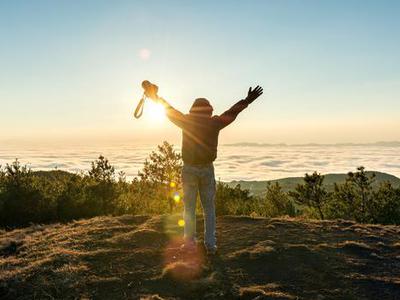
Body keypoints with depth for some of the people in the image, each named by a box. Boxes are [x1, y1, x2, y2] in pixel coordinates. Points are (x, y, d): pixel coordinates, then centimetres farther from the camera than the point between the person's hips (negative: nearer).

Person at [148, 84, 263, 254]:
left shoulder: (187, 122, -1)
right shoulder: (214, 123, -1)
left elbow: (169, 110, 12)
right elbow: (232, 112, 10)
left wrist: (158, 99, 29)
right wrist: (247, 101, 23)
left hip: (189, 169, 0)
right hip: (207, 169, 0)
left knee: (189, 208, 7)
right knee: (209, 209, 8)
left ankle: (190, 243, 9)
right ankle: (210, 245, 8)